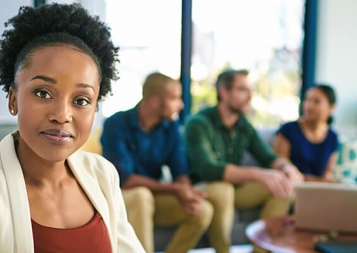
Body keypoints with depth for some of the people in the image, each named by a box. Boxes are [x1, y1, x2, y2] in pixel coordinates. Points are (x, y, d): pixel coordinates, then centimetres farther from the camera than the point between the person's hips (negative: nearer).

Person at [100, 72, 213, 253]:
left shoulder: (170, 125, -3)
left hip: (153, 196, 5)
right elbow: (125, 180, -23)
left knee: (203, 210, -14)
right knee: (141, 195, -37)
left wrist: (186, 192, -28)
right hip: (119, 197, -5)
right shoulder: (116, 125, -19)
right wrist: (175, 189, -28)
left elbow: (180, 173, -3)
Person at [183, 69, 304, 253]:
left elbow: (267, 158, 5)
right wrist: (259, 174, -43)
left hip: (235, 187, 7)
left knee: (284, 188, -9)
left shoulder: (244, 126, 4)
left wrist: (286, 166, -22)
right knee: (222, 189, -38)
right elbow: (207, 169, -32)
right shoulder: (198, 124, -18)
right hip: (203, 189, -6)